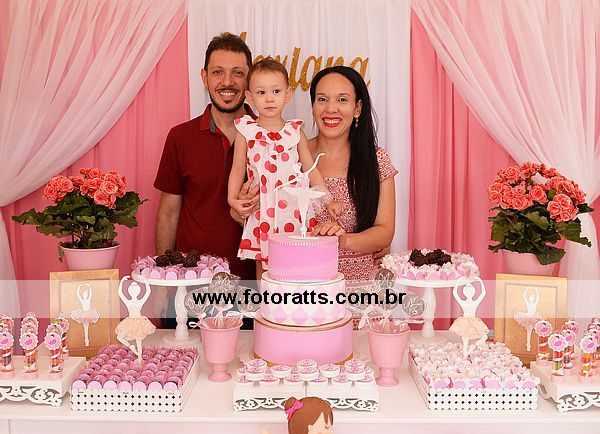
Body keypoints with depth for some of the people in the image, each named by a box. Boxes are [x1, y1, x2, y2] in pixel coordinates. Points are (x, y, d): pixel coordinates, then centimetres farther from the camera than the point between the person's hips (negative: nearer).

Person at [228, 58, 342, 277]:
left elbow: (311, 169, 8)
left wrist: (327, 200, 2)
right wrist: (233, 198, -6)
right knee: (263, 266, 8)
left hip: (293, 210, 1)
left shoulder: (295, 132, 5)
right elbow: (238, 169, 6)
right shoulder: (246, 131, 1)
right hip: (261, 212, -1)